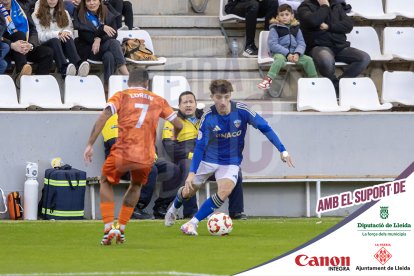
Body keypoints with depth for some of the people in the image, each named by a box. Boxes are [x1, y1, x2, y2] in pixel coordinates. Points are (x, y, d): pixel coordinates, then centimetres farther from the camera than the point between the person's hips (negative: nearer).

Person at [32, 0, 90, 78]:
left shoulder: (64, 13, 19)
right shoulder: (37, 15, 7)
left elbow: (70, 31, 10)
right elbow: (40, 36, -5)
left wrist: (66, 33, -15)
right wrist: (57, 34, -20)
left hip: (63, 44, 3)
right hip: (46, 45, -3)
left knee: (68, 39, -32)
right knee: (55, 40, -37)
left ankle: (78, 66, -62)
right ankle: (65, 69, -67)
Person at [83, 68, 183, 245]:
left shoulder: (121, 96, 8)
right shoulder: (158, 100, 15)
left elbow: (103, 117, -7)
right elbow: (178, 125, 16)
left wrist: (90, 144, -9)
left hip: (122, 153, -2)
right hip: (146, 157, 2)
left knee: (106, 182, 24)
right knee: (136, 185, 32)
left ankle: (109, 228, 7)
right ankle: (121, 229, 25)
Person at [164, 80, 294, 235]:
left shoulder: (241, 110, -21)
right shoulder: (208, 117, -21)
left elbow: (264, 128, -14)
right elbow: (200, 146, -18)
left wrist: (282, 150, -17)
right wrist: (192, 172, -25)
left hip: (230, 162, 0)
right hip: (208, 159, 0)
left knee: (224, 193, -25)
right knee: (189, 190, 13)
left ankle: (193, 223, -13)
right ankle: (174, 209, 49)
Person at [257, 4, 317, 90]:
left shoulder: (296, 29, 12)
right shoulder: (275, 29, -2)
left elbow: (301, 44, 8)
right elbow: (272, 44, -11)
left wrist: (297, 53, -15)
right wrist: (287, 53, -19)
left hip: (294, 53, 4)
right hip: (280, 53, -4)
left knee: (308, 59, -14)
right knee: (280, 59, -38)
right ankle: (268, 79, -48)